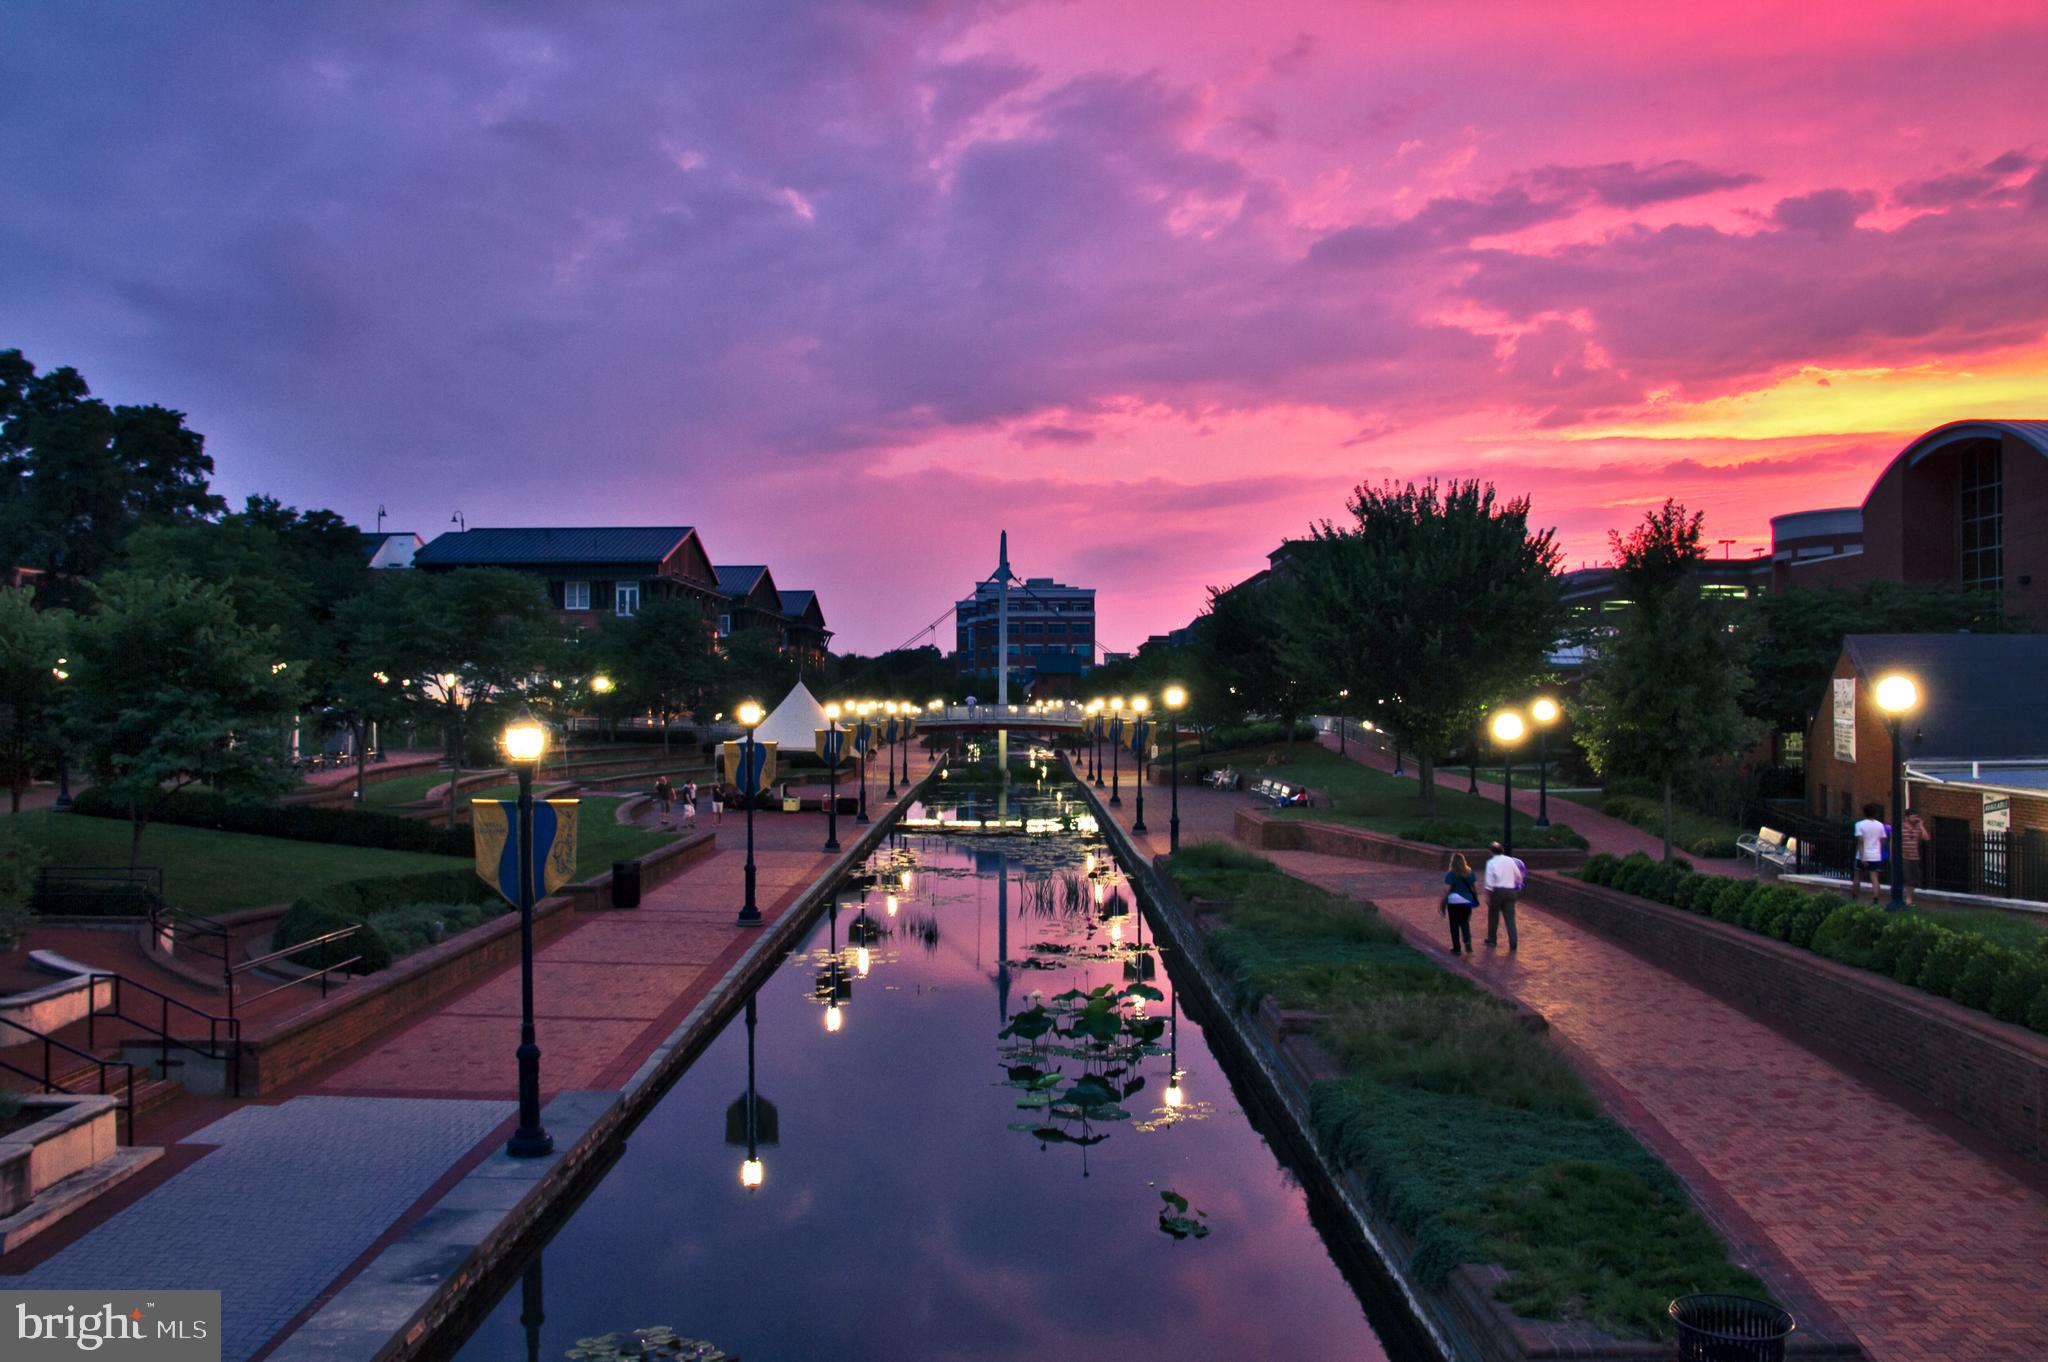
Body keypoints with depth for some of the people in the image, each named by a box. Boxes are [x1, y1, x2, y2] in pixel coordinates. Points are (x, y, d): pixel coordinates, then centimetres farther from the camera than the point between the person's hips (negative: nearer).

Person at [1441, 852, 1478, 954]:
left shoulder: (1450, 874, -12)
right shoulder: (1470, 873, 2)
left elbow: (1446, 890, -15)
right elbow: (1475, 887, 6)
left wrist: (1442, 902, -7)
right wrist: (1475, 899, 19)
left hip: (1454, 901, -4)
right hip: (1467, 901, 4)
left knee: (1455, 925, 7)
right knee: (1465, 922, 18)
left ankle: (1457, 948, 11)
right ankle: (1467, 940, -7)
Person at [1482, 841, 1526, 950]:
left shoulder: (1491, 862, -6)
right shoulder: (1510, 860, 5)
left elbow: (1489, 880, -11)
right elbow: (1518, 876, 11)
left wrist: (1487, 896, -9)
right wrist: (1518, 887, 29)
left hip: (1497, 891, -3)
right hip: (1510, 891, 3)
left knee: (1493, 916, 13)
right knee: (1510, 917, 2)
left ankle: (1492, 940, 24)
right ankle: (1513, 942, -7)